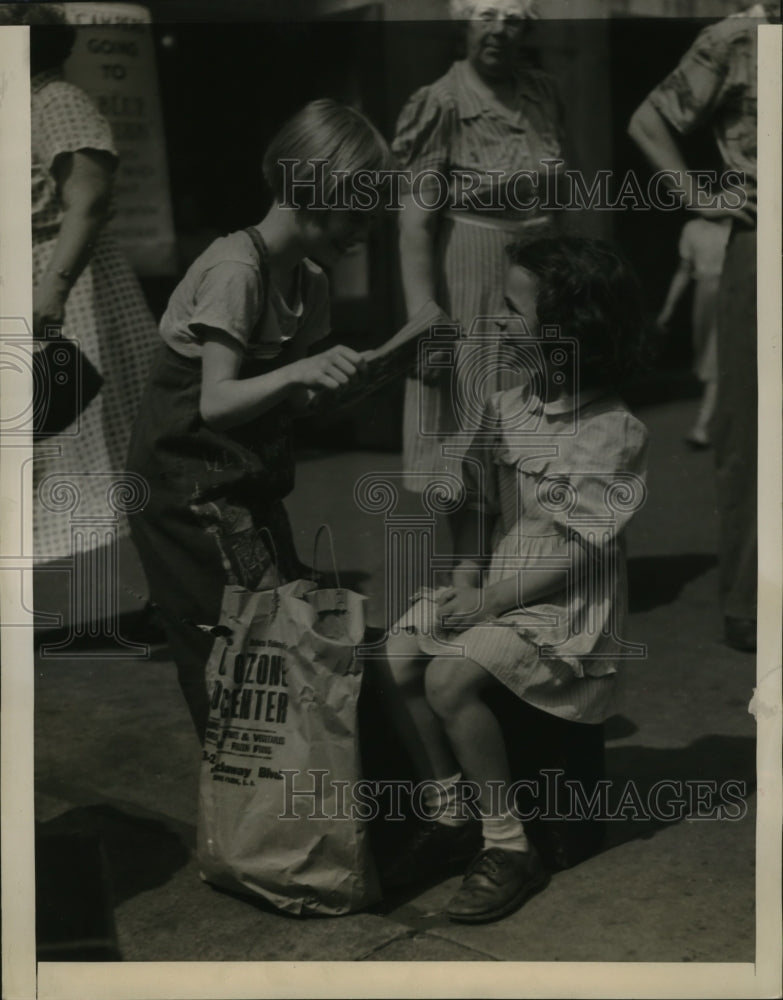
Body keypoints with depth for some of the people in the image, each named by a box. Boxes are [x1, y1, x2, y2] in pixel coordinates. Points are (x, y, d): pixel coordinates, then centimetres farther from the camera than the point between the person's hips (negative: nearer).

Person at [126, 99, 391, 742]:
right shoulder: (236, 269, -19)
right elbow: (216, 401, -27)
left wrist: (373, 369, -3)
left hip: (246, 483, 8)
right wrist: (298, 372, -41)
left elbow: (291, 399, 8)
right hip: (189, 486, -8)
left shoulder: (309, 282, 6)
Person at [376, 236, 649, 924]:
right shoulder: (506, 408, 5)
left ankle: (509, 848, -10)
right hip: (491, 590, 7)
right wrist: (465, 581, -6)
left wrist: (489, 602, -17)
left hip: (563, 608, -6)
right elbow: (478, 506, 10)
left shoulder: (616, 434, -14)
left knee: (450, 679, -27)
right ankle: (450, 815, 3)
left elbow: (575, 551, -16)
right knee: (395, 660, -15)